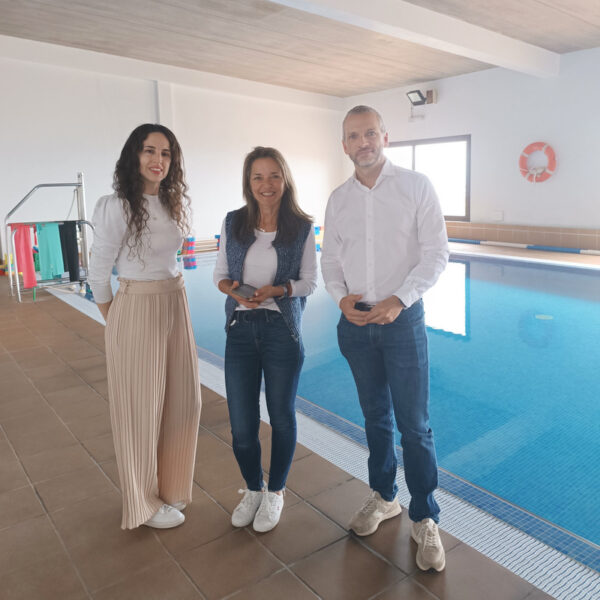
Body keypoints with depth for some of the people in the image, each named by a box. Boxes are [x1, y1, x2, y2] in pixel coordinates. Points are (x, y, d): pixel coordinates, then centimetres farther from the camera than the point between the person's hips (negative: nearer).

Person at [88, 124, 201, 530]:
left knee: (182, 400, 15)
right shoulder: (115, 207, -15)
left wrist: (171, 294, 15)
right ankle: (146, 503, 30)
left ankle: (170, 486, 39)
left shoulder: (177, 203, 4)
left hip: (176, 305, 7)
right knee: (142, 407, 7)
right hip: (136, 309, -6)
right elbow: (99, 274, -8)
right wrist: (114, 323, 1)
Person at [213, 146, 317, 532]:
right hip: (241, 330, 2)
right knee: (241, 424, 7)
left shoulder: (302, 228, -4)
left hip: (282, 330, -2)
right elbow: (220, 274, 8)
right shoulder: (233, 223, 2)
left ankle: (275, 493, 36)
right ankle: (253, 489, 35)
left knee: (281, 417, 12)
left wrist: (278, 290, -19)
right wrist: (235, 290, -14)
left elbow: (310, 281, 0)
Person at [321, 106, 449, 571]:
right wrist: (341, 297, -9)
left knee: (414, 425, 1)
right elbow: (330, 259, 10)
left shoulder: (416, 186, -4)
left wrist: (399, 300, -19)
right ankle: (384, 497, 35)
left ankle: (425, 519, 19)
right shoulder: (338, 199, 8)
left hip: (402, 318, -3)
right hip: (355, 323, 4)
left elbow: (436, 253, -7)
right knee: (376, 418, 17)